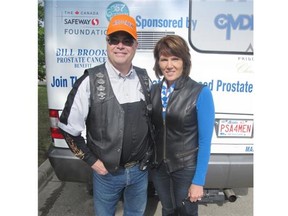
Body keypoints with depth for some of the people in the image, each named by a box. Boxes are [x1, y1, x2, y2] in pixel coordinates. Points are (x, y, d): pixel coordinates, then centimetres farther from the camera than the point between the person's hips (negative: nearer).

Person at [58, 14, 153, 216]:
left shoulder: (145, 79, -3)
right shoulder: (90, 81, -16)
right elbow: (69, 128, -9)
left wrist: (149, 153, 7)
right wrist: (92, 161, -8)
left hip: (140, 169, 3)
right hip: (106, 172, -3)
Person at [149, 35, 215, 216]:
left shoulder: (201, 93, -17)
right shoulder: (153, 90, -4)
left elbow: (205, 140, -14)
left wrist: (198, 181, -13)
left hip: (186, 168, -3)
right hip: (158, 166, 4)